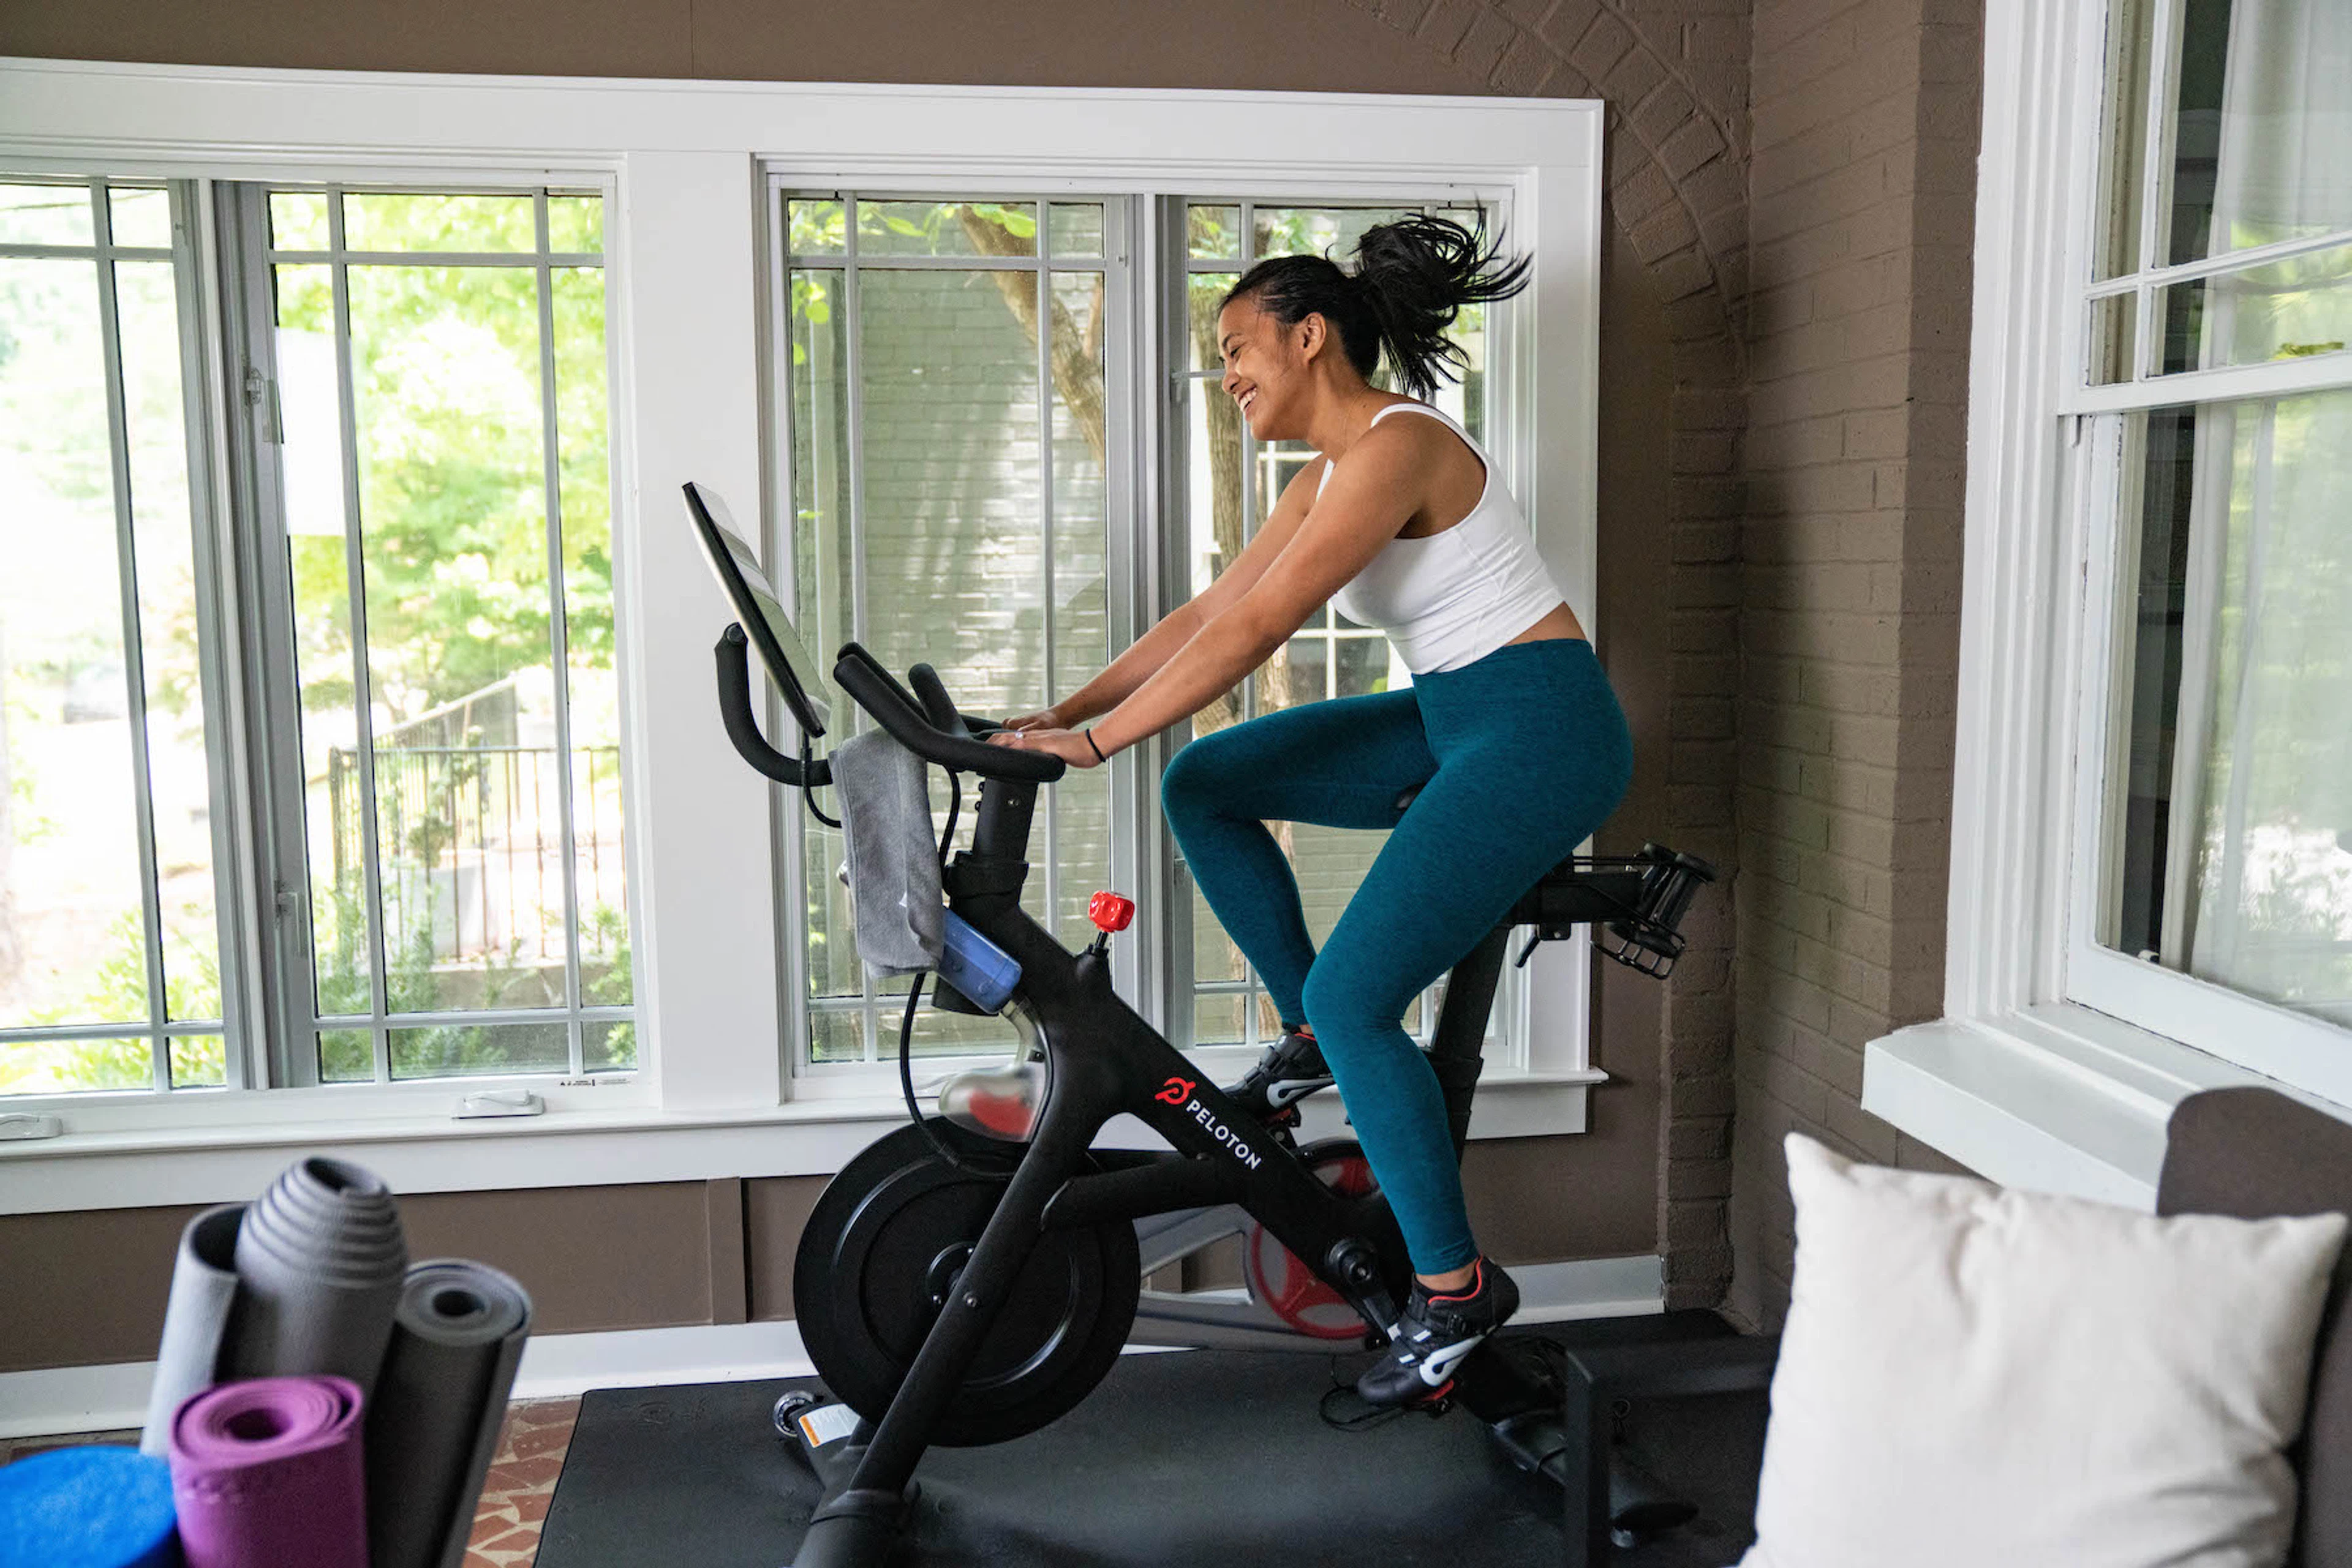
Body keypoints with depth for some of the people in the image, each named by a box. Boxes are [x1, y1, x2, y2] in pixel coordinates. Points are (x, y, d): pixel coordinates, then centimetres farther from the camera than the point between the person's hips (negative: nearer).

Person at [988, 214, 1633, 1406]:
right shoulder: (1325, 480, 12)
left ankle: (1454, 1290, 2)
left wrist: (1099, 739, -22)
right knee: (1203, 785, 5)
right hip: (1450, 723, 9)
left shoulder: (1400, 446, -18)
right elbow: (1205, 614, 11)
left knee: (1354, 998, -14)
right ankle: (1309, 1042, 15)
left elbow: (1254, 631, -24)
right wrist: (1060, 713, 4)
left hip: (1538, 732, -9)